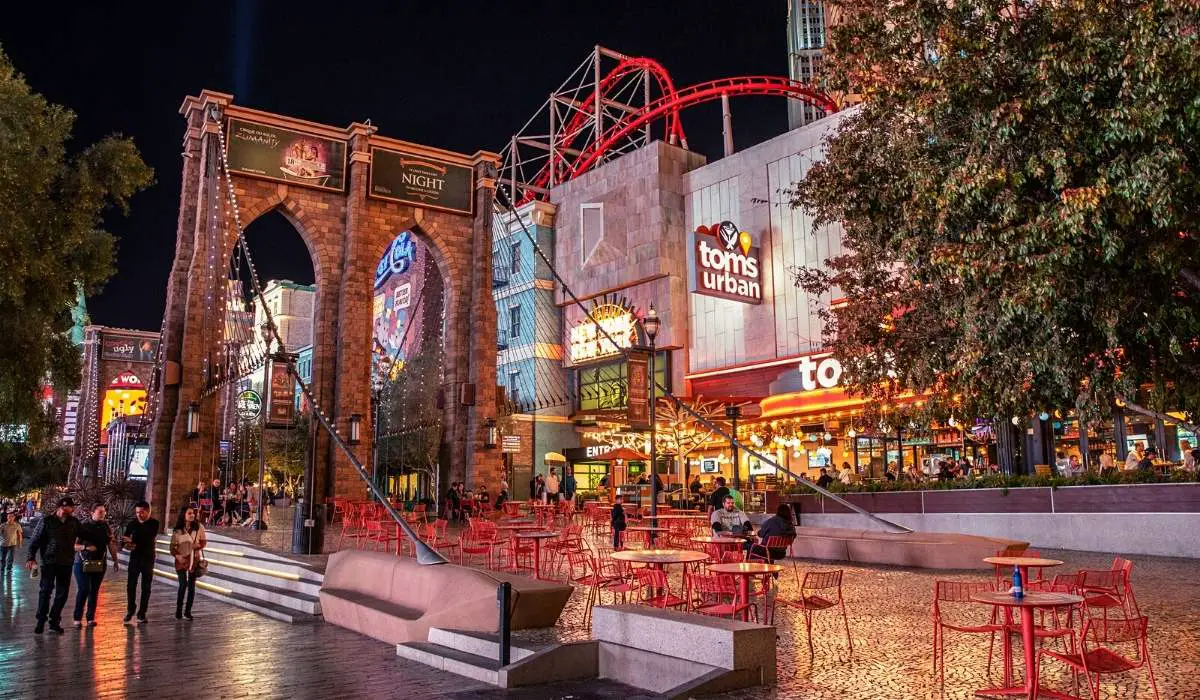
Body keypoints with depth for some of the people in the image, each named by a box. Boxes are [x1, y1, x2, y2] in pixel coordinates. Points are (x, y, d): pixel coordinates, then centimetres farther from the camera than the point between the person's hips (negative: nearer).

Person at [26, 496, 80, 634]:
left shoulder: (74, 522, 5)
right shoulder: (47, 521, -5)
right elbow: (34, 540, -3)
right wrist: (31, 558, -12)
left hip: (66, 563, 3)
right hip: (49, 562, -3)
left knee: (62, 593, 5)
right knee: (45, 591, -1)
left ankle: (54, 621, 15)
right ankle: (41, 621, 12)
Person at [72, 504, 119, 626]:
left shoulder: (106, 528, 6)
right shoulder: (83, 527, -4)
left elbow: (111, 545, 10)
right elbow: (74, 545, -4)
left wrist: (115, 561, 10)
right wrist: (85, 547, -22)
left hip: (99, 564, 3)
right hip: (83, 563, -3)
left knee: (94, 591, 5)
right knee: (83, 589, -7)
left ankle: (91, 618, 13)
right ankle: (77, 618, 4)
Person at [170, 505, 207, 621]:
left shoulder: (199, 527, -1)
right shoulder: (177, 530, -3)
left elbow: (204, 541, 6)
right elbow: (173, 546, 0)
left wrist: (198, 545, -15)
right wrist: (177, 555, -17)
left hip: (195, 559, 2)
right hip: (182, 560, -1)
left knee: (192, 585, 4)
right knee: (183, 584, -9)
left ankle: (187, 611, 14)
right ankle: (178, 610, 6)